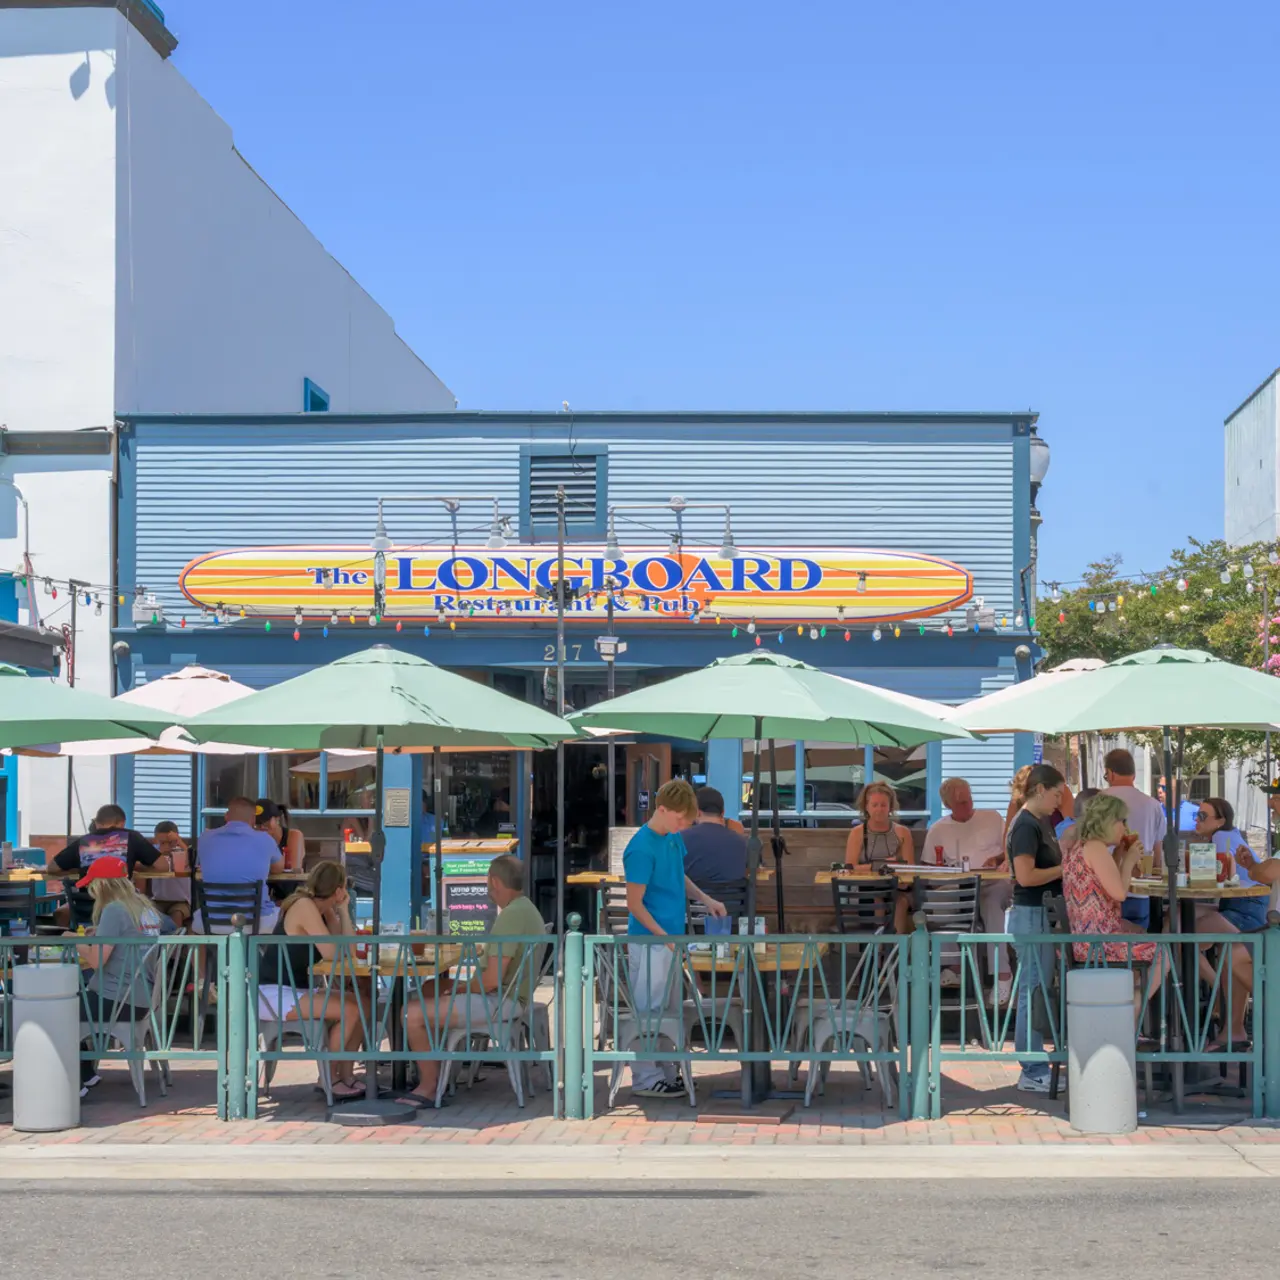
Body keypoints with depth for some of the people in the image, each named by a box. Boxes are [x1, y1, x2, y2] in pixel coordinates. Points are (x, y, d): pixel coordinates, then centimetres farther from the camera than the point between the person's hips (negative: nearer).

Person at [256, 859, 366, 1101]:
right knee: (349, 1010, -20)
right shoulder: (304, 906, -17)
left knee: (360, 1003, 2)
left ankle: (346, 1077, 6)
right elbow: (331, 954, -20)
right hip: (272, 993, -9)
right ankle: (330, 1079, -6)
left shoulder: (321, 908, 10)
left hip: (295, 991, 9)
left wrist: (343, 910, -1)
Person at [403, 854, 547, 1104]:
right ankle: (431, 1072, 26)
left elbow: (492, 979, -25)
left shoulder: (511, 916, -23)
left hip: (499, 1001, -12)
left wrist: (460, 988, -9)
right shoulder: (526, 909, 11)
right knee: (430, 989, 28)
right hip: (507, 996, 12)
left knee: (413, 1013, -19)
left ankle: (429, 1086, -3)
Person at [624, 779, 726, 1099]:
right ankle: (645, 1080, 7)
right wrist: (665, 937, -24)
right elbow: (635, 904, -19)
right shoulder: (642, 849, -22)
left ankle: (666, 1072, 24)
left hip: (671, 940, 9)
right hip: (650, 942, -9)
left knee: (669, 1010, 15)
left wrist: (705, 899, 6)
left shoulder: (673, 838, 4)